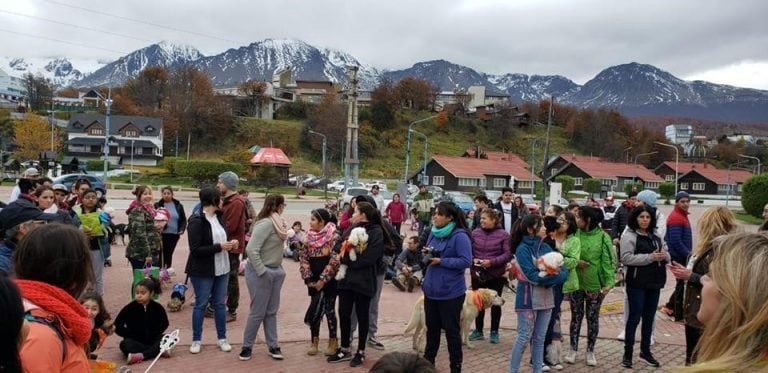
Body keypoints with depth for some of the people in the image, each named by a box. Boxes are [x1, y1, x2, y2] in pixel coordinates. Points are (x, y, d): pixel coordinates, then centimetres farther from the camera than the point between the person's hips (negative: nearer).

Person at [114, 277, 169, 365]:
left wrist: (154, 333, -10)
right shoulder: (129, 308, -10)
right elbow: (117, 326, -6)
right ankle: (160, 351, -36)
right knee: (125, 344, -33)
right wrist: (130, 335, -13)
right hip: (135, 341, -1)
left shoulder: (157, 308, -6)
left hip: (152, 339, 1)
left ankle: (141, 355, -39)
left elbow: (164, 324, 6)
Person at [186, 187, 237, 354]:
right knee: (201, 304, 6)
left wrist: (228, 244, -3)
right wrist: (219, 247, -22)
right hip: (202, 271, -6)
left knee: (220, 303, 12)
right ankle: (196, 340, 20)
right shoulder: (196, 221, -16)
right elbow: (195, 249, -20)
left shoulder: (218, 217, 5)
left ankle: (222, 338, 23)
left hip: (221, 268, 6)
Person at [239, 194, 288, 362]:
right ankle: (247, 347, 17)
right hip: (261, 272, -8)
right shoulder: (265, 224, -21)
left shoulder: (276, 222, 7)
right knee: (258, 312, 2)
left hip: (275, 271, 8)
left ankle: (273, 346, 23)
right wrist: (262, 272, -22)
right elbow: (251, 250, -25)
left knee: (271, 311, 14)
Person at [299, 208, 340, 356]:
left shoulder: (333, 236, -12)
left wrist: (323, 280, -15)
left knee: (329, 309, 2)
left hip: (329, 281, -5)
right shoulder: (310, 236, 5)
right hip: (314, 281, 5)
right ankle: (314, 341, 20)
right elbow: (303, 257, 8)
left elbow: (335, 260, -16)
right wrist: (307, 278, -1)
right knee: (314, 309, 8)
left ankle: (333, 341, 17)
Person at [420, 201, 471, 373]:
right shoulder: (434, 232, 5)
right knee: (432, 327, 19)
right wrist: (427, 253, -5)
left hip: (451, 292, -7)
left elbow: (466, 261, -22)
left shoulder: (460, 236, -17)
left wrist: (441, 261, -21)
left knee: (451, 330, 5)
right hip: (431, 289, 7)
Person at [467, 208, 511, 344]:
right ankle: (478, 331, 26)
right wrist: (473, 260, -16)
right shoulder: (475, 233, -1)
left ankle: (494, 332, 22)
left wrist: (492, 262, -22)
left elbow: (508, 254, -12)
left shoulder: (503, 235, -9)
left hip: (496, 274, -2)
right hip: (477, 273, 3)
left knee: (495, 303, 10)